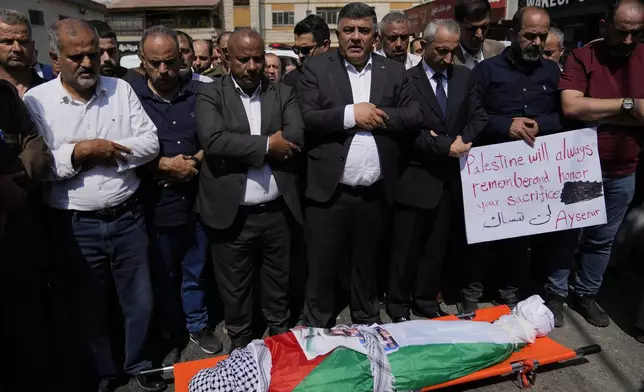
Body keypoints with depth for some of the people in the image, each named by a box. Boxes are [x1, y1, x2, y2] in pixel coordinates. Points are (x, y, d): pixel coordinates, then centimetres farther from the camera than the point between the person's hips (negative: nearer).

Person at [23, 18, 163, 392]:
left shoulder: (121, 89, 2)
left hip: (127, 217, 2)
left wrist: (105, 152, -14)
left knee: (140, 300, 15)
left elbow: (150, 143, -4)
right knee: (89, 307, 17)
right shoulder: (36, 100, -5)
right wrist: (78, 152, -18)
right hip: (76, 226, -1)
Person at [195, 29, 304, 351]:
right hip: (232, 214, -2)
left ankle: (281, 338, 41)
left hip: (278, 211, 2)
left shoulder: (283, 93, 7)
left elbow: (296, 136, -9)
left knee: (278, 285, 19)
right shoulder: (210, 95, 0)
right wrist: (267, 145, -14)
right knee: (235, 289, 14)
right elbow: (213, 140, -17)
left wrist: (240, 149, -12)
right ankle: (240, 345, 36)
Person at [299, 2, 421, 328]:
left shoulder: (394, 71, 8)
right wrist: (351, 114, -16)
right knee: (322, 268, 8)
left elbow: (414, 115, 2)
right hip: (329, 191, -2)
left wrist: (380, 116, -13)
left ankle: (367, 326, 39)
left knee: (367, 265, 20)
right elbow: (306, 118, -10)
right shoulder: (316, 68, 0)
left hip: (375, 193, 3)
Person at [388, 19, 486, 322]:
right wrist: (445, 145, -16)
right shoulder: (406, 80, -7)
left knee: (438, 246, 15)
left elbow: (479, 118, 7)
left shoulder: (465, 76, 9)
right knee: (406, 248, 7)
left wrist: (462, 140, -11)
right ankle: (399, 305, 24)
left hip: (450, 178, 5)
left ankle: (426, 300, 32)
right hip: (416, 179, -5)